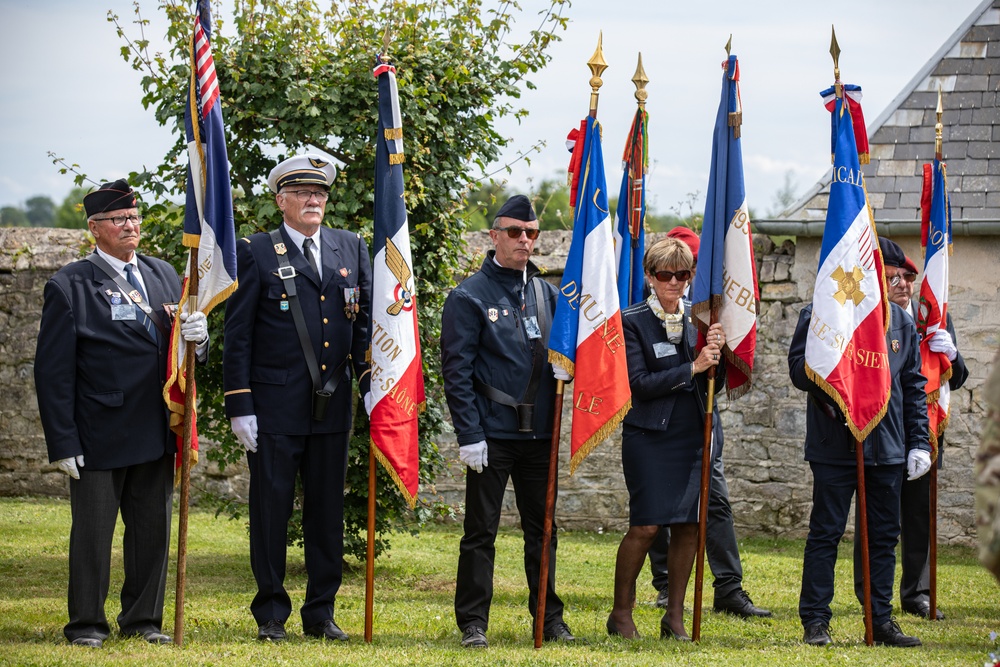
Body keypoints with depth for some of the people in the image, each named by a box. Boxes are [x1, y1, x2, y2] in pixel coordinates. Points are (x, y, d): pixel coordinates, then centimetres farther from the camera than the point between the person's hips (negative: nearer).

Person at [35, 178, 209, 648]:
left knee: (152, 528, 9)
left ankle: (143, 619, 20)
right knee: (93, 529, 3)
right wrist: (62, 442, -12)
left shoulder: (164, 276, 12)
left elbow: (183, 350, 16)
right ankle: (86, 623, 13)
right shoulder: (70, 285, -5)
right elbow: (53, 371, -7)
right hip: (99, 434, -5)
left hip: (156, 432, 5)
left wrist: (197, 337, -10)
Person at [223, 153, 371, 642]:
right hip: (274, 407, -3)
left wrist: (372, 383, -1)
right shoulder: (256, 254, -2)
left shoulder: (352, 248, 9)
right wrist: (239, 406, -8)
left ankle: (321, 612, 18)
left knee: (327, 510, 9)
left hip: (332, 407, 4)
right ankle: (271, 614, 13)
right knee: (271, 509, 2)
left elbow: (367, 318, 10)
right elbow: (237, 336, -3)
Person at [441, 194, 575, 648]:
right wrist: (469, 435, -14)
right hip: (492, 435, -5)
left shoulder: (547, 294, 12)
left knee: (542, 528, 11)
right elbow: (456, 370, -8)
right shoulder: (470, 296, -4)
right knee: (481, 531, 0)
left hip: (538, 434, 5)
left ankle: (549, 617, 20)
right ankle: (473, 623, 6)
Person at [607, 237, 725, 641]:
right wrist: (692, 368, -16)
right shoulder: (632, 322, -4)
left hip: (696, 437, 5)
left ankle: (675, 617, 14)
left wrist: (717, 352, -8)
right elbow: (640, 384, -12)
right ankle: (621, 614, 5)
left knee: (689, 526, 3)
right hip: (650, 437, -4)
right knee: (646, 526, -9)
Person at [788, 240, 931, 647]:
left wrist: (919, 443, 9)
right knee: (826, 533, -1)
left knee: (883, 536, 8)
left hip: (887, 446, 4)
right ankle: (815, 621, 5)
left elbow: (914, 386, 15)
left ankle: (880, 619, 16)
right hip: (834, 446, -4)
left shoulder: (900, 322, 12)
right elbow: (799, 372, -7)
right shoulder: (819, 316, -1)